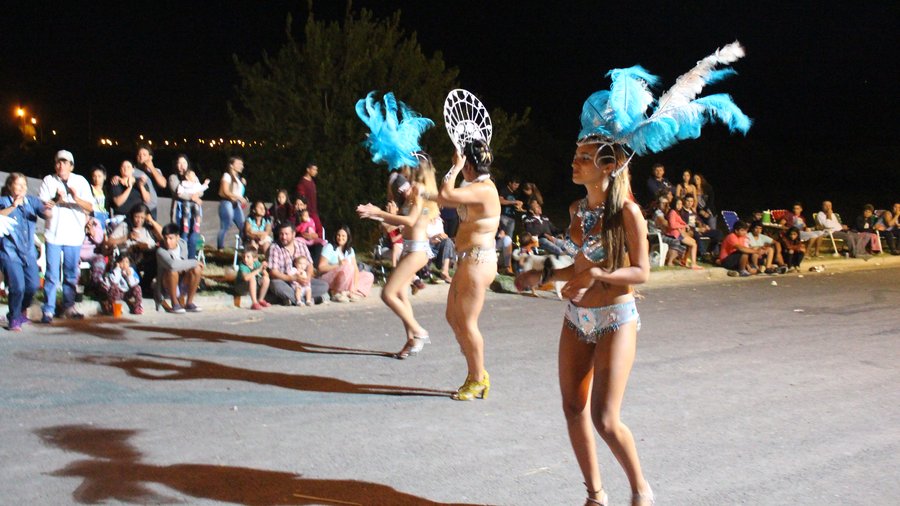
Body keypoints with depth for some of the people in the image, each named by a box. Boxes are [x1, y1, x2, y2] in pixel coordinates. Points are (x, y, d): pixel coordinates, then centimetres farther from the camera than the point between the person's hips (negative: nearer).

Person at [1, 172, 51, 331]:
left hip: (28, 252, 4)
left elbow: (47, 214, -4)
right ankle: (13, 319, 11)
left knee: (33, 285, -3)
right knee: (17, 287, -12)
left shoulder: (31, 200, 7)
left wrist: (48, 209, -26)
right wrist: (13, 206, -31)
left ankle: (22, 310, 28)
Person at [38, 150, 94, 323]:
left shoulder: (81, 181, 6)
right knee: (52, 275, -6)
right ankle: (48, 310, -3)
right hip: (53, 234, -2)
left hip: (74, 235, 2)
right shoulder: (48, 181, 4)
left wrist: (77, 198, -20)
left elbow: (90, 207, -2)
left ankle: (68, 307, 19)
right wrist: (56, 200, -21)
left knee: (71, 275, 8)